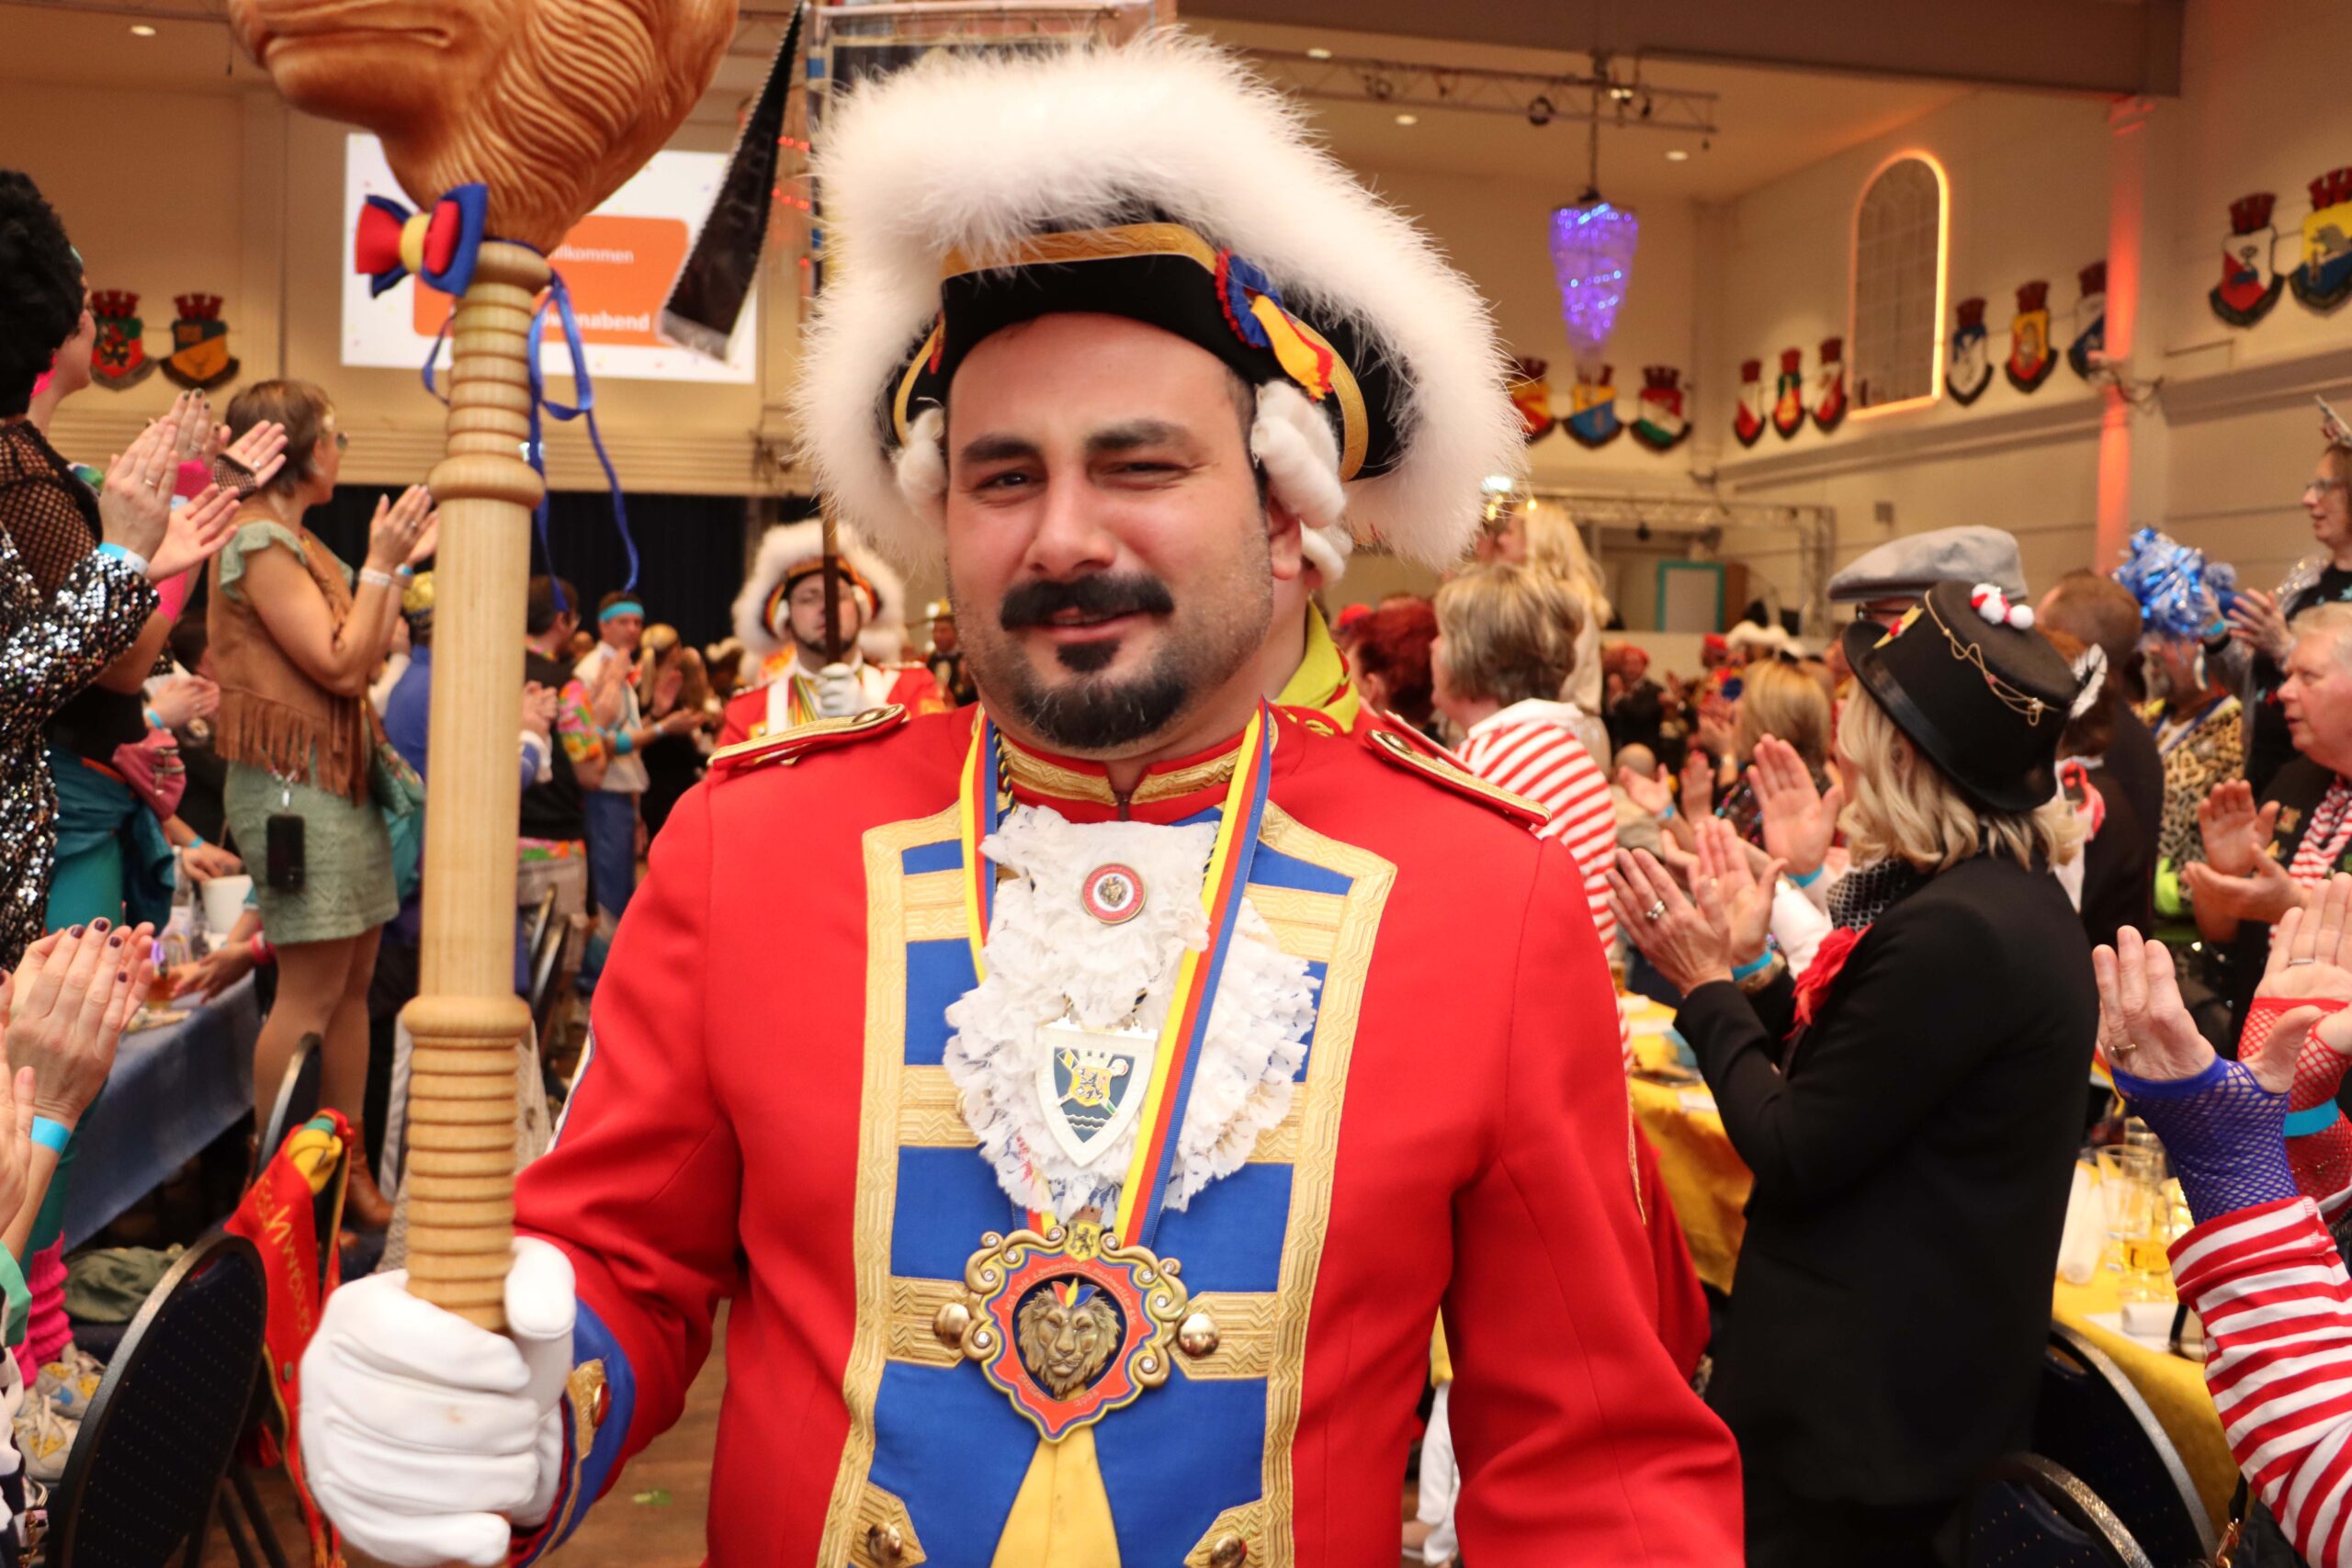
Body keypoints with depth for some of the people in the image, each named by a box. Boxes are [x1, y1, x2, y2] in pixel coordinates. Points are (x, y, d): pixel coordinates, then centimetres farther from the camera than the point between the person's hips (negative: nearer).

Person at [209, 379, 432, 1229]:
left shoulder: (298, 541, 19)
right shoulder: (257, 539, -10)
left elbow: (364, 656, 17)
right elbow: (340, 665, -16)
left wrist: (400, 565, 16)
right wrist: (380, 563, -11)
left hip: (342, 776, 10)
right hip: (292, 781, -10)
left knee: (353, 980, 9)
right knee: (311, 990, -9)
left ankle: (349, 1170, 15)